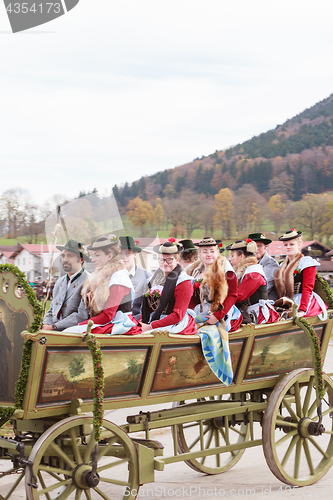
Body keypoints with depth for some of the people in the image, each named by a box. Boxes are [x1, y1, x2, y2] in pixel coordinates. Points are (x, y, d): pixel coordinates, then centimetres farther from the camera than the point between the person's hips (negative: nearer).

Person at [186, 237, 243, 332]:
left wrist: (217, 316, -16)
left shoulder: (224, 268, 0)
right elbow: (193, 298, 16)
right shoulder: (196, 271, 17)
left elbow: (232, 295, -6)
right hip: (201, 313, 6)